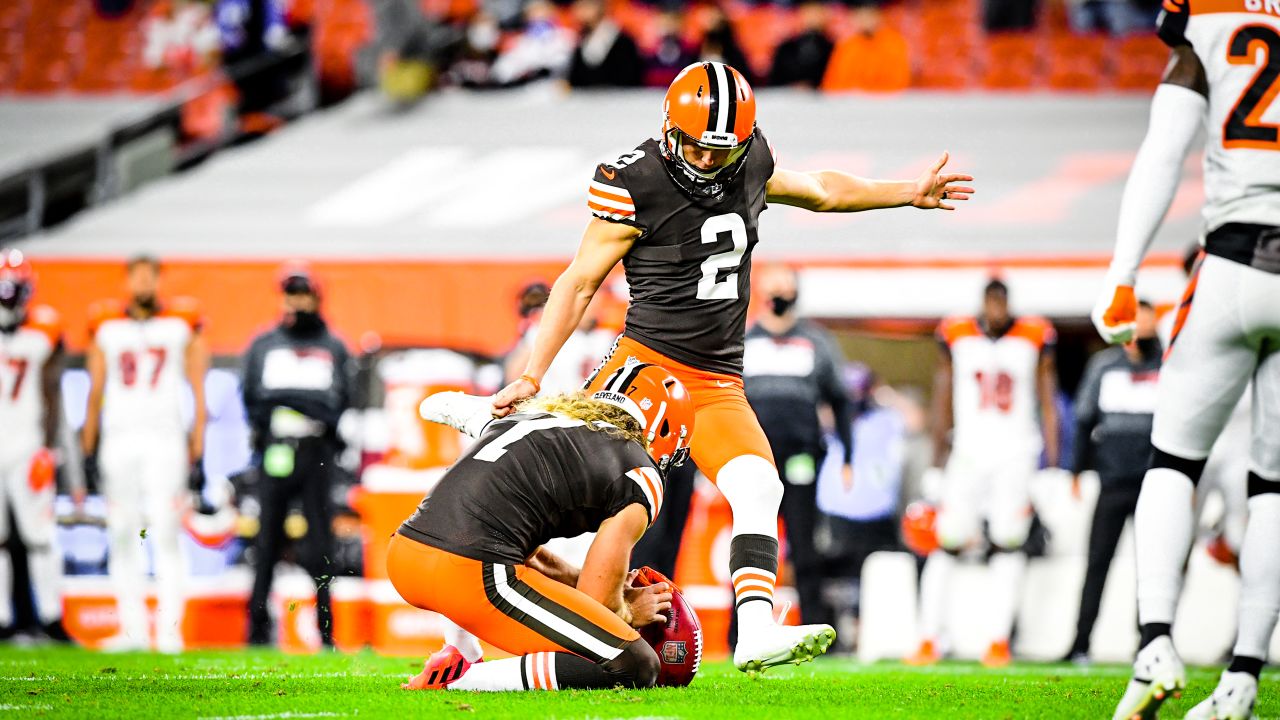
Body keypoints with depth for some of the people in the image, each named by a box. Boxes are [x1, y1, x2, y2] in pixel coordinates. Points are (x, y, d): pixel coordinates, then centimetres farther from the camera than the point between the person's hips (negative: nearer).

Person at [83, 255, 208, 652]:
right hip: (118, 439, 3)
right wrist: (88, 451, 9)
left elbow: (198, 393, 4)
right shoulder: (106, 326, 9)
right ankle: (132, 627, 8)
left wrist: (197, 453, -2)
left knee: (166, 536, -9)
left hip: (165, 439, -3)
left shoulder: (182, 324, 3)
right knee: (122, 537, 2)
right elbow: (95, 391, 13)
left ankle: (170, 628, -9)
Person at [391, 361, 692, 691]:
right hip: (471, 576, -8)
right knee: (637, 668, -2)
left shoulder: (531, 412, 27)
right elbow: (595, 603, 7)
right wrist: (628, 613, 30)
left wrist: (578, 577, 39)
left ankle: (459, 658, 20)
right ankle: (459, 681, -8)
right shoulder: (642, 478, 8)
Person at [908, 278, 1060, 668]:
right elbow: (943, 401, 9)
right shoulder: (957, 336, 2)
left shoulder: (1034, 338, 0)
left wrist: (1054, 464, 1)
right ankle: (928, 640, 1)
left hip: (1017, 455, -1)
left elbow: (1048, 403, 5)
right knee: (947, 543, -4)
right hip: (969, 452, 1)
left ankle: (999, 642, -1)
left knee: (1008, 545, -6)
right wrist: (936, 463, 8)